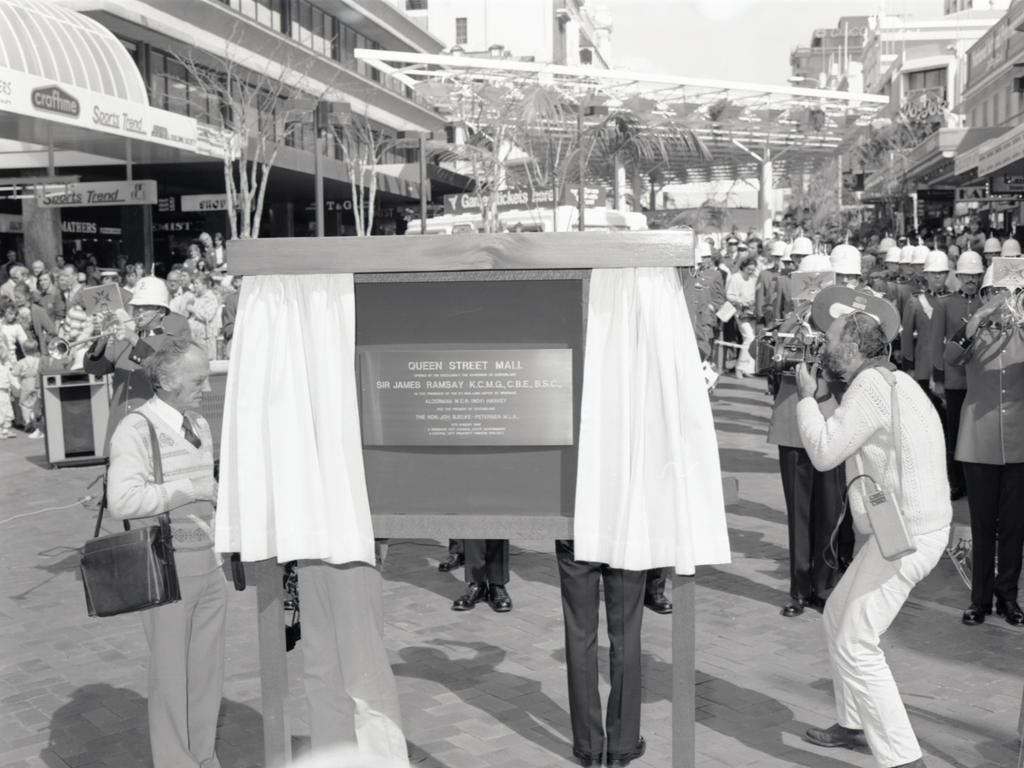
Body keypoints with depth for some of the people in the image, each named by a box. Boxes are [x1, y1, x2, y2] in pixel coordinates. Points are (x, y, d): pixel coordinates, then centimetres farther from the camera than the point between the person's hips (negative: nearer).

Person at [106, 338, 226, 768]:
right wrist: (188, 489, -21)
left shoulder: (200, 425, 12)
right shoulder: (136, 429, -13)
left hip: (209, 563, 7)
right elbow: (122, 501, -25)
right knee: (171, 672, 4)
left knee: (208, 668, 14)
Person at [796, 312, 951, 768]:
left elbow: (824, 453, -17)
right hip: (905, 529, 11)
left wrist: (806, 397, -4)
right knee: (838, 616, 21)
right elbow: (842, 446, 17)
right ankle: (854, 725, 34)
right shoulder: (891, 380, 16)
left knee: (855, 646, -8)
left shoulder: (872, 384, -16)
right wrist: (818, 395, 12)